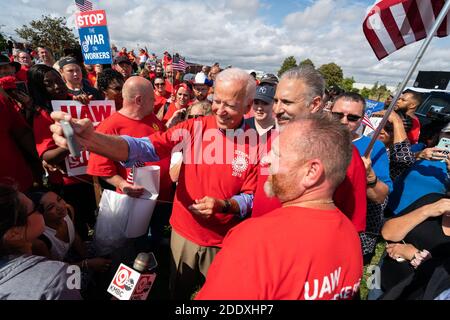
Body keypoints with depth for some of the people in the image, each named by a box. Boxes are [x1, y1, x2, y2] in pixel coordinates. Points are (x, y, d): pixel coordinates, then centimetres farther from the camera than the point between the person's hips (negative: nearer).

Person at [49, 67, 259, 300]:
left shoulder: (255, 144, -13)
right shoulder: (193, 128, -12)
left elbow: (252, 197, -7)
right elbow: (143, 148, -23)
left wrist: (223, 205, -26)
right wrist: (92, 140, -39)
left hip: (223, 242, -1)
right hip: (183, 233, 2)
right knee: (178, 291, 26)